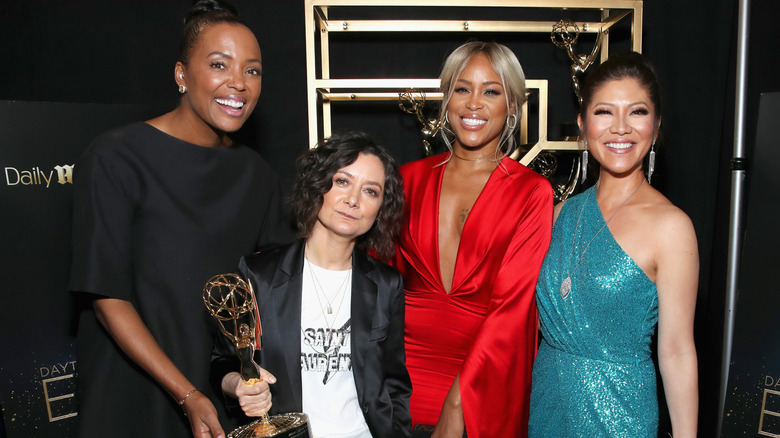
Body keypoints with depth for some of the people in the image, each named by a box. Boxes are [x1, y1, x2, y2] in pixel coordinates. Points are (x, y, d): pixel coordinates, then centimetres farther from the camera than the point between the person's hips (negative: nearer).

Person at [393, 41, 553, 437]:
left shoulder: (532, 193, -5)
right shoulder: (408, 178, 4)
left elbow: (512, 305, -11)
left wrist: (457, 404, -16)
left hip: (482, 384, -2)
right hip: (402, 373, 2)